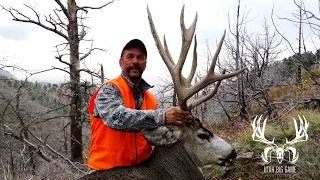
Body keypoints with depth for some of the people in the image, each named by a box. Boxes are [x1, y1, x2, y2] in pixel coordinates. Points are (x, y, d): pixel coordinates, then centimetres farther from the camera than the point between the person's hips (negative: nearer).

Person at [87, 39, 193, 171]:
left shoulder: (151, 99, 6)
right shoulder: (109, 89, -11)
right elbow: (117, 117, -29)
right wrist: (162, 117, -37)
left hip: (141, 168, 6)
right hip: (108, 169, -5)